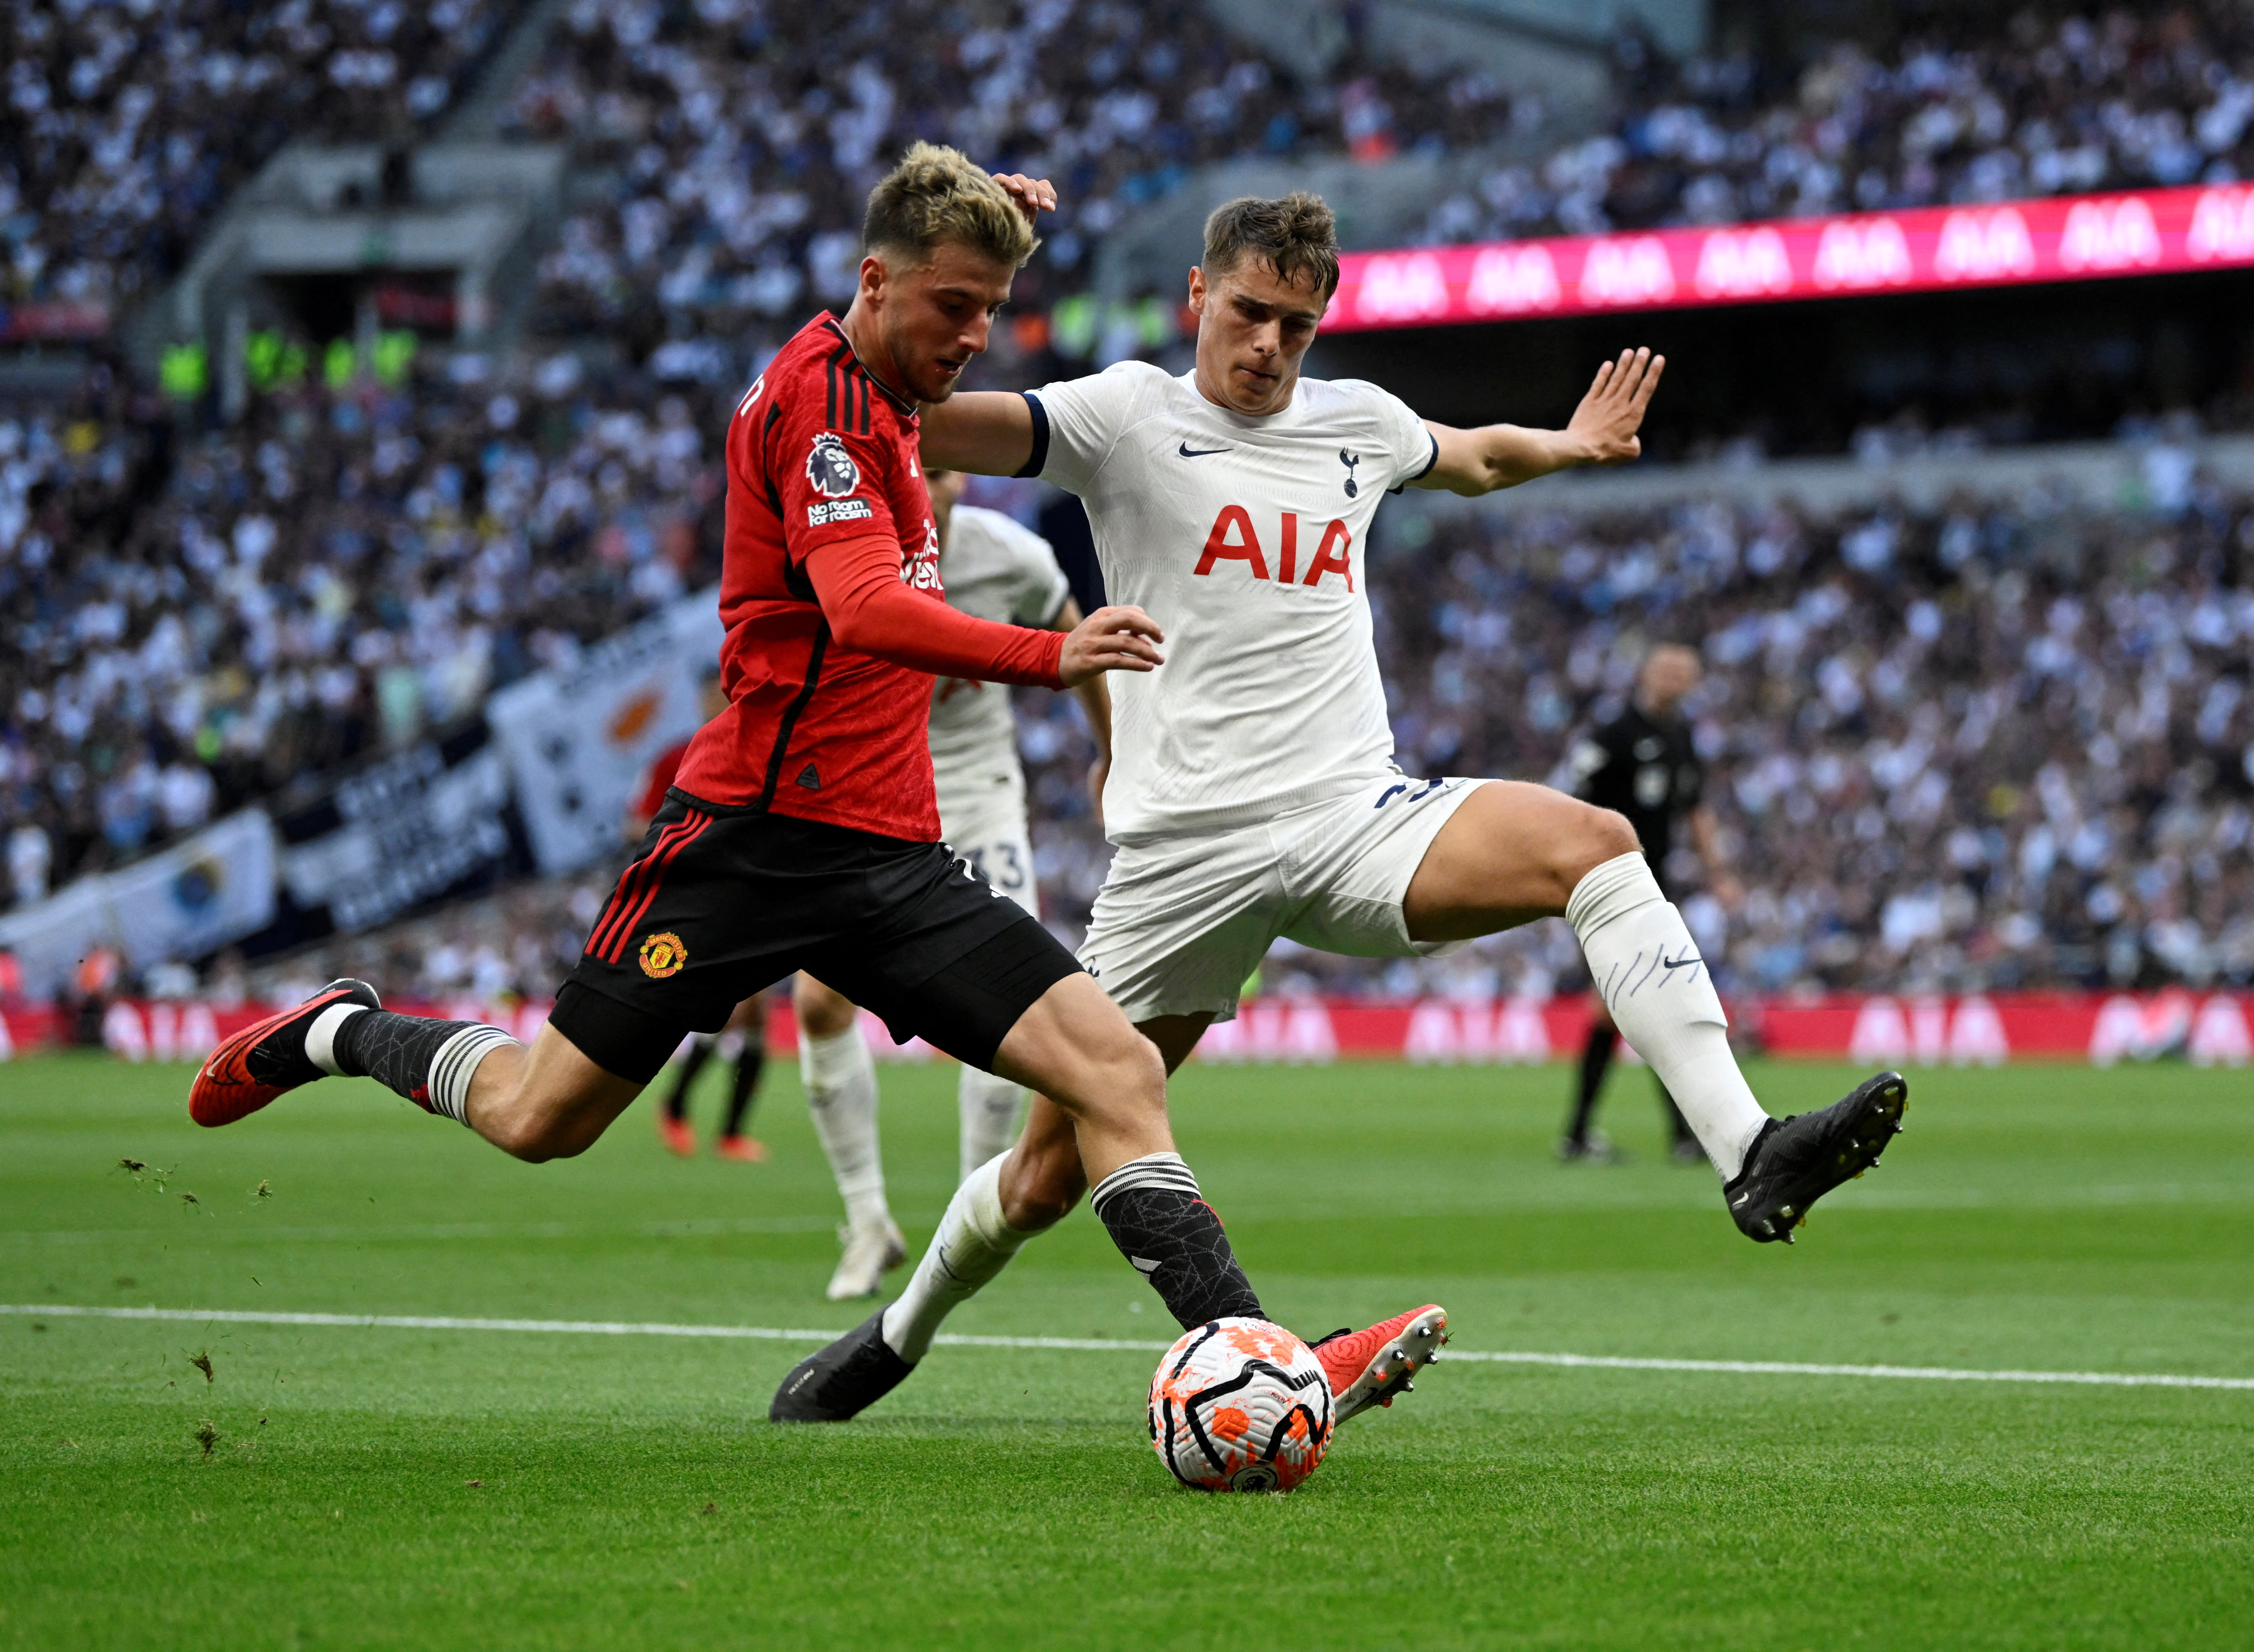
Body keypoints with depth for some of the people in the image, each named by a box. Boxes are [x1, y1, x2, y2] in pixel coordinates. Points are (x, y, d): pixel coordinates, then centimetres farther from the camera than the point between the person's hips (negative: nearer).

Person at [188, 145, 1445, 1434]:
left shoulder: (889, 408, 15)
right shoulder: (818, 391, -13)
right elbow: (865, 610, -28)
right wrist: (1049, 658, -41)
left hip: (892, 852, 8)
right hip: (759, 829, -8)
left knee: (1117, 1069, -11)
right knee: (543, 1118, 3)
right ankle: (343, 1034, 32)